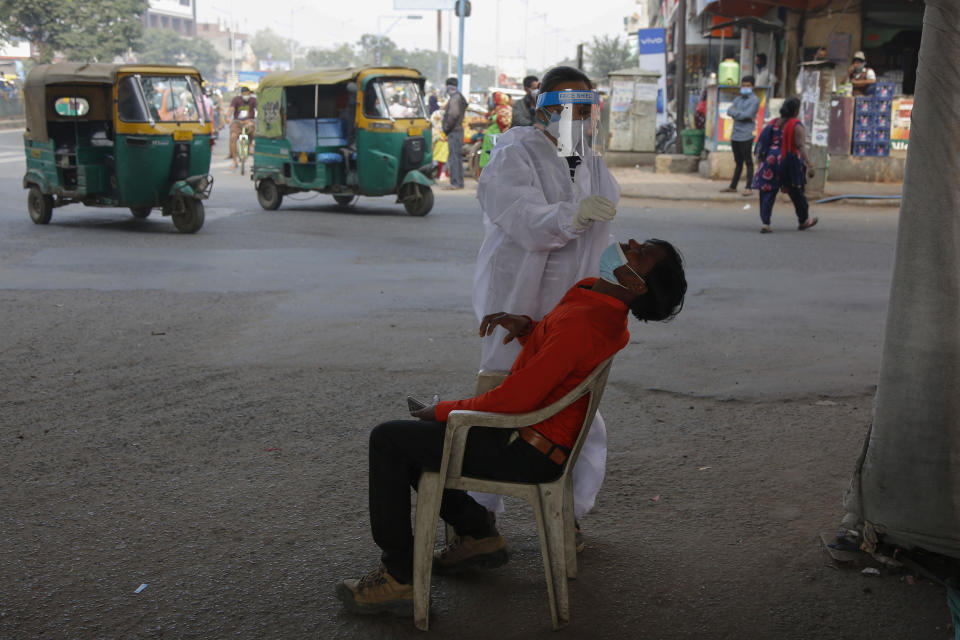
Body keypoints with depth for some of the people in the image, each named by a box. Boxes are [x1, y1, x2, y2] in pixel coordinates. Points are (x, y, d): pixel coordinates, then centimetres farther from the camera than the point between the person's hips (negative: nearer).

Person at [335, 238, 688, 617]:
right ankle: (480, 535, 22)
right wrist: (527, 327, 2)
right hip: (535, 434, 10)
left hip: (528, 452, -10)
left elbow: (516, 398, -27)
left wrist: (443, 411, -12)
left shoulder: (581, 324, -27)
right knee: (408, 436, 18)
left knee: (388, 440, -9)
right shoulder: (600, 301, 4)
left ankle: (400, 578, -3)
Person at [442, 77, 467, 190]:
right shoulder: (460, 97, 19)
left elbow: (454, 114, -24)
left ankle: (456, 183, -12)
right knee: (457, 157, 13)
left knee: (454, 157, -11)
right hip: (458, 130, 10)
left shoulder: (455, 98, -13)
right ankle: (458, 182, 18)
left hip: (454, 131, -10)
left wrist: (447, 127, -16)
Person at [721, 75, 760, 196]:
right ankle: (733, 187, 20)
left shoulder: (754, 100, -3)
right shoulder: (738, 99, 17)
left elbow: (748, 114, -15)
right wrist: (743, 115, -11)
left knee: (748, 162, -3)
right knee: (738, 162, 15)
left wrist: (735, 113, -1)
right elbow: (729, 111, 3)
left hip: (746, 136, -7)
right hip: (735, 135, 7)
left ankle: (748, 188, -2)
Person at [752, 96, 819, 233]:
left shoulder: (772, 123, 9)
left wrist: (759, 160, 19)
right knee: (796, 192, 14)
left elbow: (762, 143, 10)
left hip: (770, 161, 3)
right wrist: (809, 165, -18)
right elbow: (801, 146, -15)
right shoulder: (796, 126, -7)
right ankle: (803, 221, 30)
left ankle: (765, 223, -11)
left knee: (767, 193, 2)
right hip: (789, 162, -3)